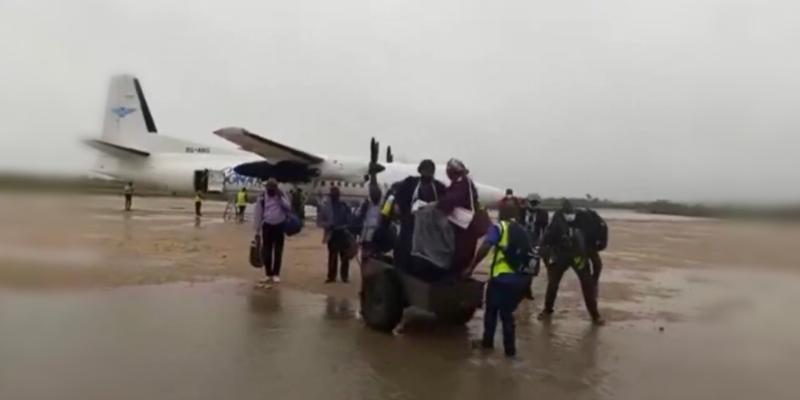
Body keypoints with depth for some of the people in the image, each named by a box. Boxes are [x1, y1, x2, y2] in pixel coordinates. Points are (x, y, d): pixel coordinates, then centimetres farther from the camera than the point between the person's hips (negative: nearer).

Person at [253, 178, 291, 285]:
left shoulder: (281, 195, 2)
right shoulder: (262, 197, -3)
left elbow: (288, 208, -9)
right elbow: (258, 214, -2)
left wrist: (280, 197, -18)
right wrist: (257, 231, -3)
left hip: (280, 226, 0)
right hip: (267, 226, 0)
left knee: (278, 251, 5)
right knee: (266, 251, 3)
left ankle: (276, 274, 12)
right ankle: (268, 274, 13)